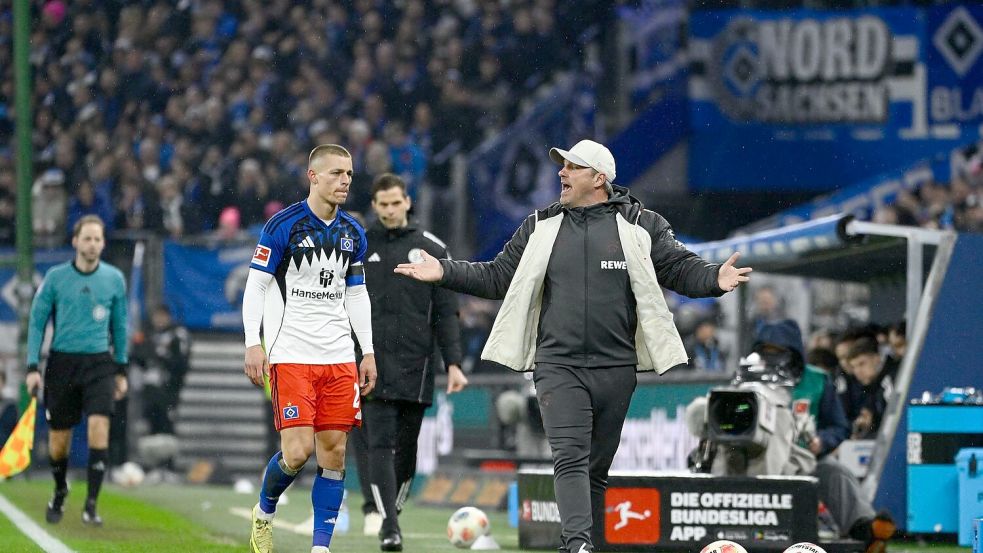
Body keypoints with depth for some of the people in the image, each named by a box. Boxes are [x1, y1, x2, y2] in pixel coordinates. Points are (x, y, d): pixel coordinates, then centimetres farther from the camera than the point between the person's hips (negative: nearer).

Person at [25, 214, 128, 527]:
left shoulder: (114, 279, 4)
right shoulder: (55, 277, -1)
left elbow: (119, 325, 13)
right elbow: (37, 322, 3)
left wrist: (121, 370, 12)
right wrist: (32, 367, -4)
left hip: (99, 363, 0)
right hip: (62, 362, 0)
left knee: (99, 427, -18)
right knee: (58, 439, 5)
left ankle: (91, 504, -14)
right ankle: (60, 492, 34)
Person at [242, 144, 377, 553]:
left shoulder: (353, 234, 11)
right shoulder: (284, 226, -6)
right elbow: (255, 286, -4)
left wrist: (368, 351, 14)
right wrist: (253, 344, -12)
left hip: (339, 357, 5)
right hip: (291, 354, -5)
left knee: (334, 451, 0)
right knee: (297, 451, -12)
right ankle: (264, 512, 16)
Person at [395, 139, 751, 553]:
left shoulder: (641, 226, 4)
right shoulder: (539, 228, 11)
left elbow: (682, 270, 1)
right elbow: (498, 278, 16)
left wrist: (715, 279, -19)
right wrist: (445, 272, 6)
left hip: (616, 368, 0)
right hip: (558, 367, 0)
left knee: (596, 468, 8)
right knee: (570, 458, -17)